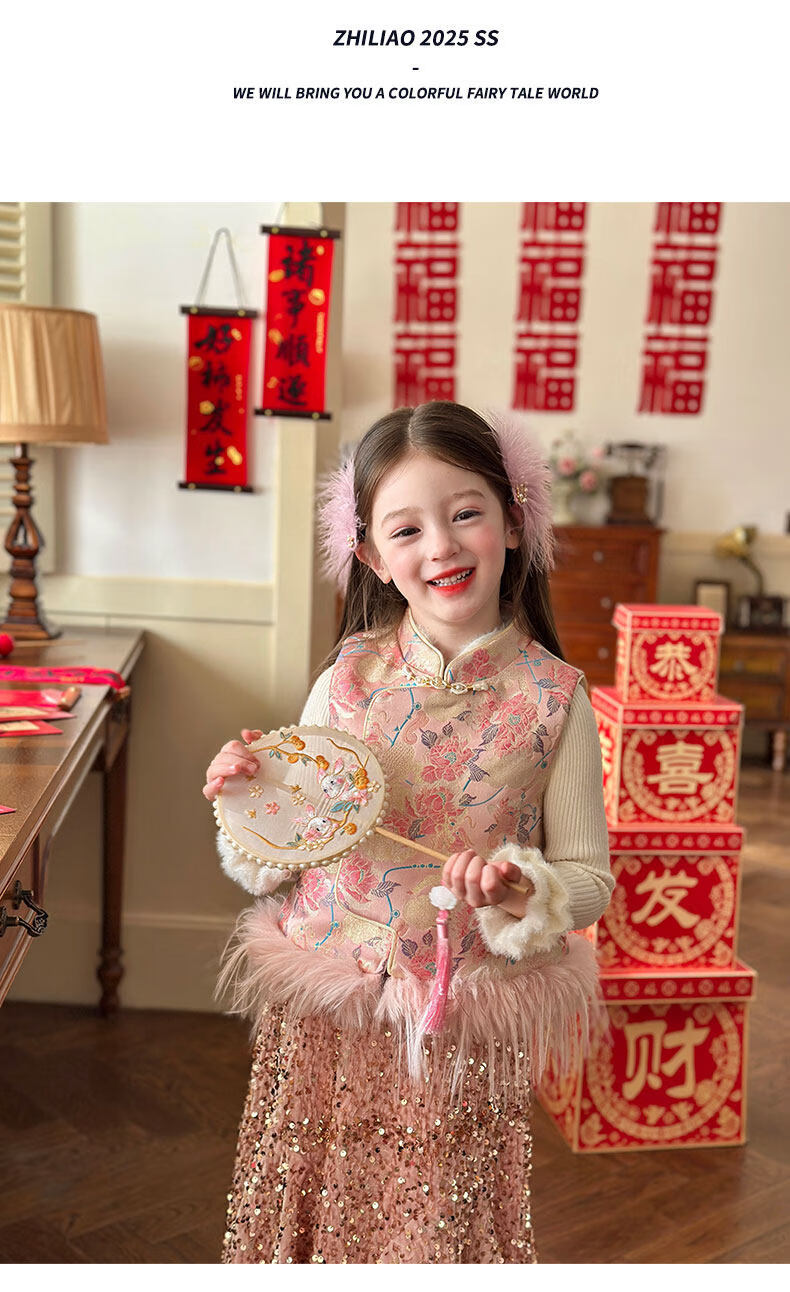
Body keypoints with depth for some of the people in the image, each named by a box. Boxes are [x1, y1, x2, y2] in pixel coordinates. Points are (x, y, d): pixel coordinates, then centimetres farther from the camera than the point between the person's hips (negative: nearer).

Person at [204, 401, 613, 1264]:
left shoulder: (551, 697, -8)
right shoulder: (349, 676, -4)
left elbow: (589, 878, -2)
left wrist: (521, 892, -22)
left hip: (462, 1032, -1)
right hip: (322, 1021, 2)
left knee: (437, 1231, 12)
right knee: (307, 1222, 14)